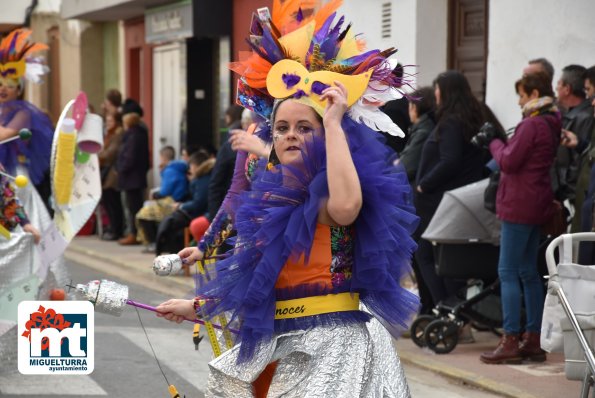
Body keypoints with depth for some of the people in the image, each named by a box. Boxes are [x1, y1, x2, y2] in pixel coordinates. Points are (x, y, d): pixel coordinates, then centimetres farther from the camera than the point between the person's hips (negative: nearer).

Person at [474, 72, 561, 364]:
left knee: (508, 272, -6)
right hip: (537, 206, 10)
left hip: (520, 205, -10)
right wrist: (496, 142, 7)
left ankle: (510, 342, -7)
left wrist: (494, 142, -1)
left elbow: (508, 162, -18)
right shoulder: (551, 124, 14)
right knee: (529, 273, 14)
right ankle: (534, 340, 17)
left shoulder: (532, 124, -16)